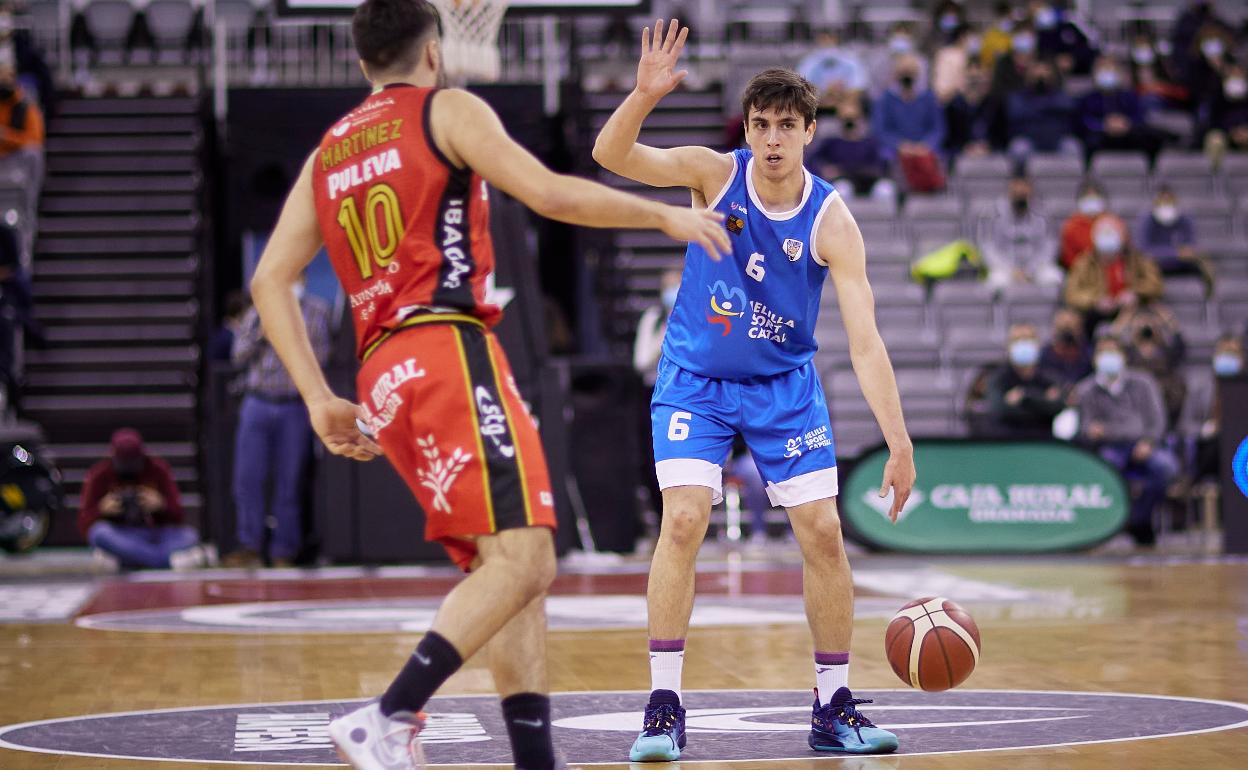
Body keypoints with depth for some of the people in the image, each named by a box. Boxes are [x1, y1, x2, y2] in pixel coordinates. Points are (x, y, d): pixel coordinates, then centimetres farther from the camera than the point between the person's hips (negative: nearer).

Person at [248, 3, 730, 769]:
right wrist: (666, 216, 5)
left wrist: (321, 401, 13)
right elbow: (551, 195, -6)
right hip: (448, 349, -8)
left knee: (512, 571, 10)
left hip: (384, 377, 8)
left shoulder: (328, 152, 23)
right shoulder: (447, 109, 5)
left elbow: (271, 279, 14)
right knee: (521, 555, -16)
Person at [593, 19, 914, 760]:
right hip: (696, 379, -1)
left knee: (823, 532, -4)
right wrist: (645, 95, -44)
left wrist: (899, 442, -30)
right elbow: (610, 156, -25)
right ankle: (665, 705, -10)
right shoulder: (715, 174, -15)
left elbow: (865, 341, -21)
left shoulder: (831, 221, -17)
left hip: (785, 386, 1)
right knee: (684, 519, -17)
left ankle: (835, 707, 9)